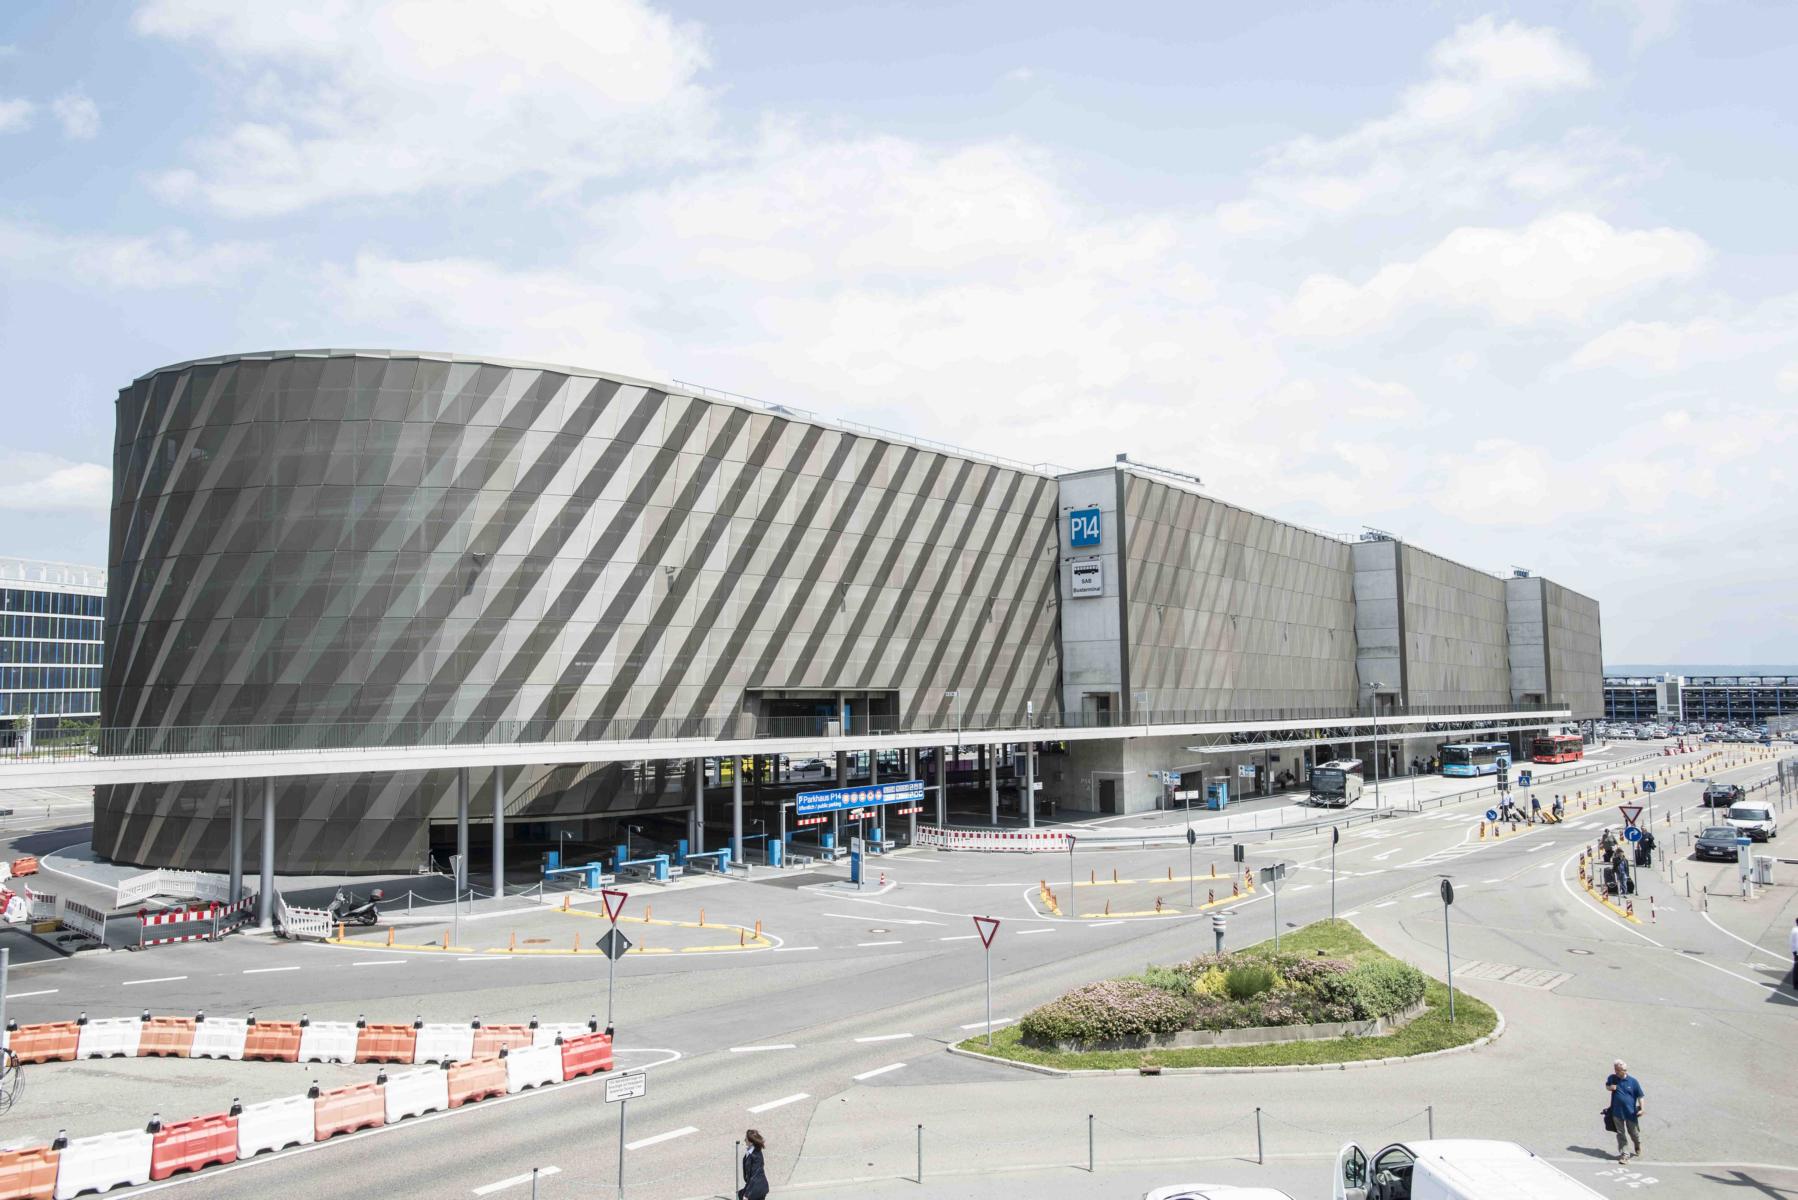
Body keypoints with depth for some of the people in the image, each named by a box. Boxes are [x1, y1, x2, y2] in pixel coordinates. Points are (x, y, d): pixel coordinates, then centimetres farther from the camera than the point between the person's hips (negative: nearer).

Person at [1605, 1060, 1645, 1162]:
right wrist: (1610, 1088, -8)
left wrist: (1641, 1109, -6)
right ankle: (1624, 1154, 17)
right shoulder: (1612, 1078, -3)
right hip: (1617, 1112, 2)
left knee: (1634, 1132, 15)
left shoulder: (1632, 1081, -10)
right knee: (1621, 1134, 7)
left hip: (1631, 1112, -2)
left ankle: (1638, 1148, 45)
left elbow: (1639, 1095, -3)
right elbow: (1607, 1086, 15)